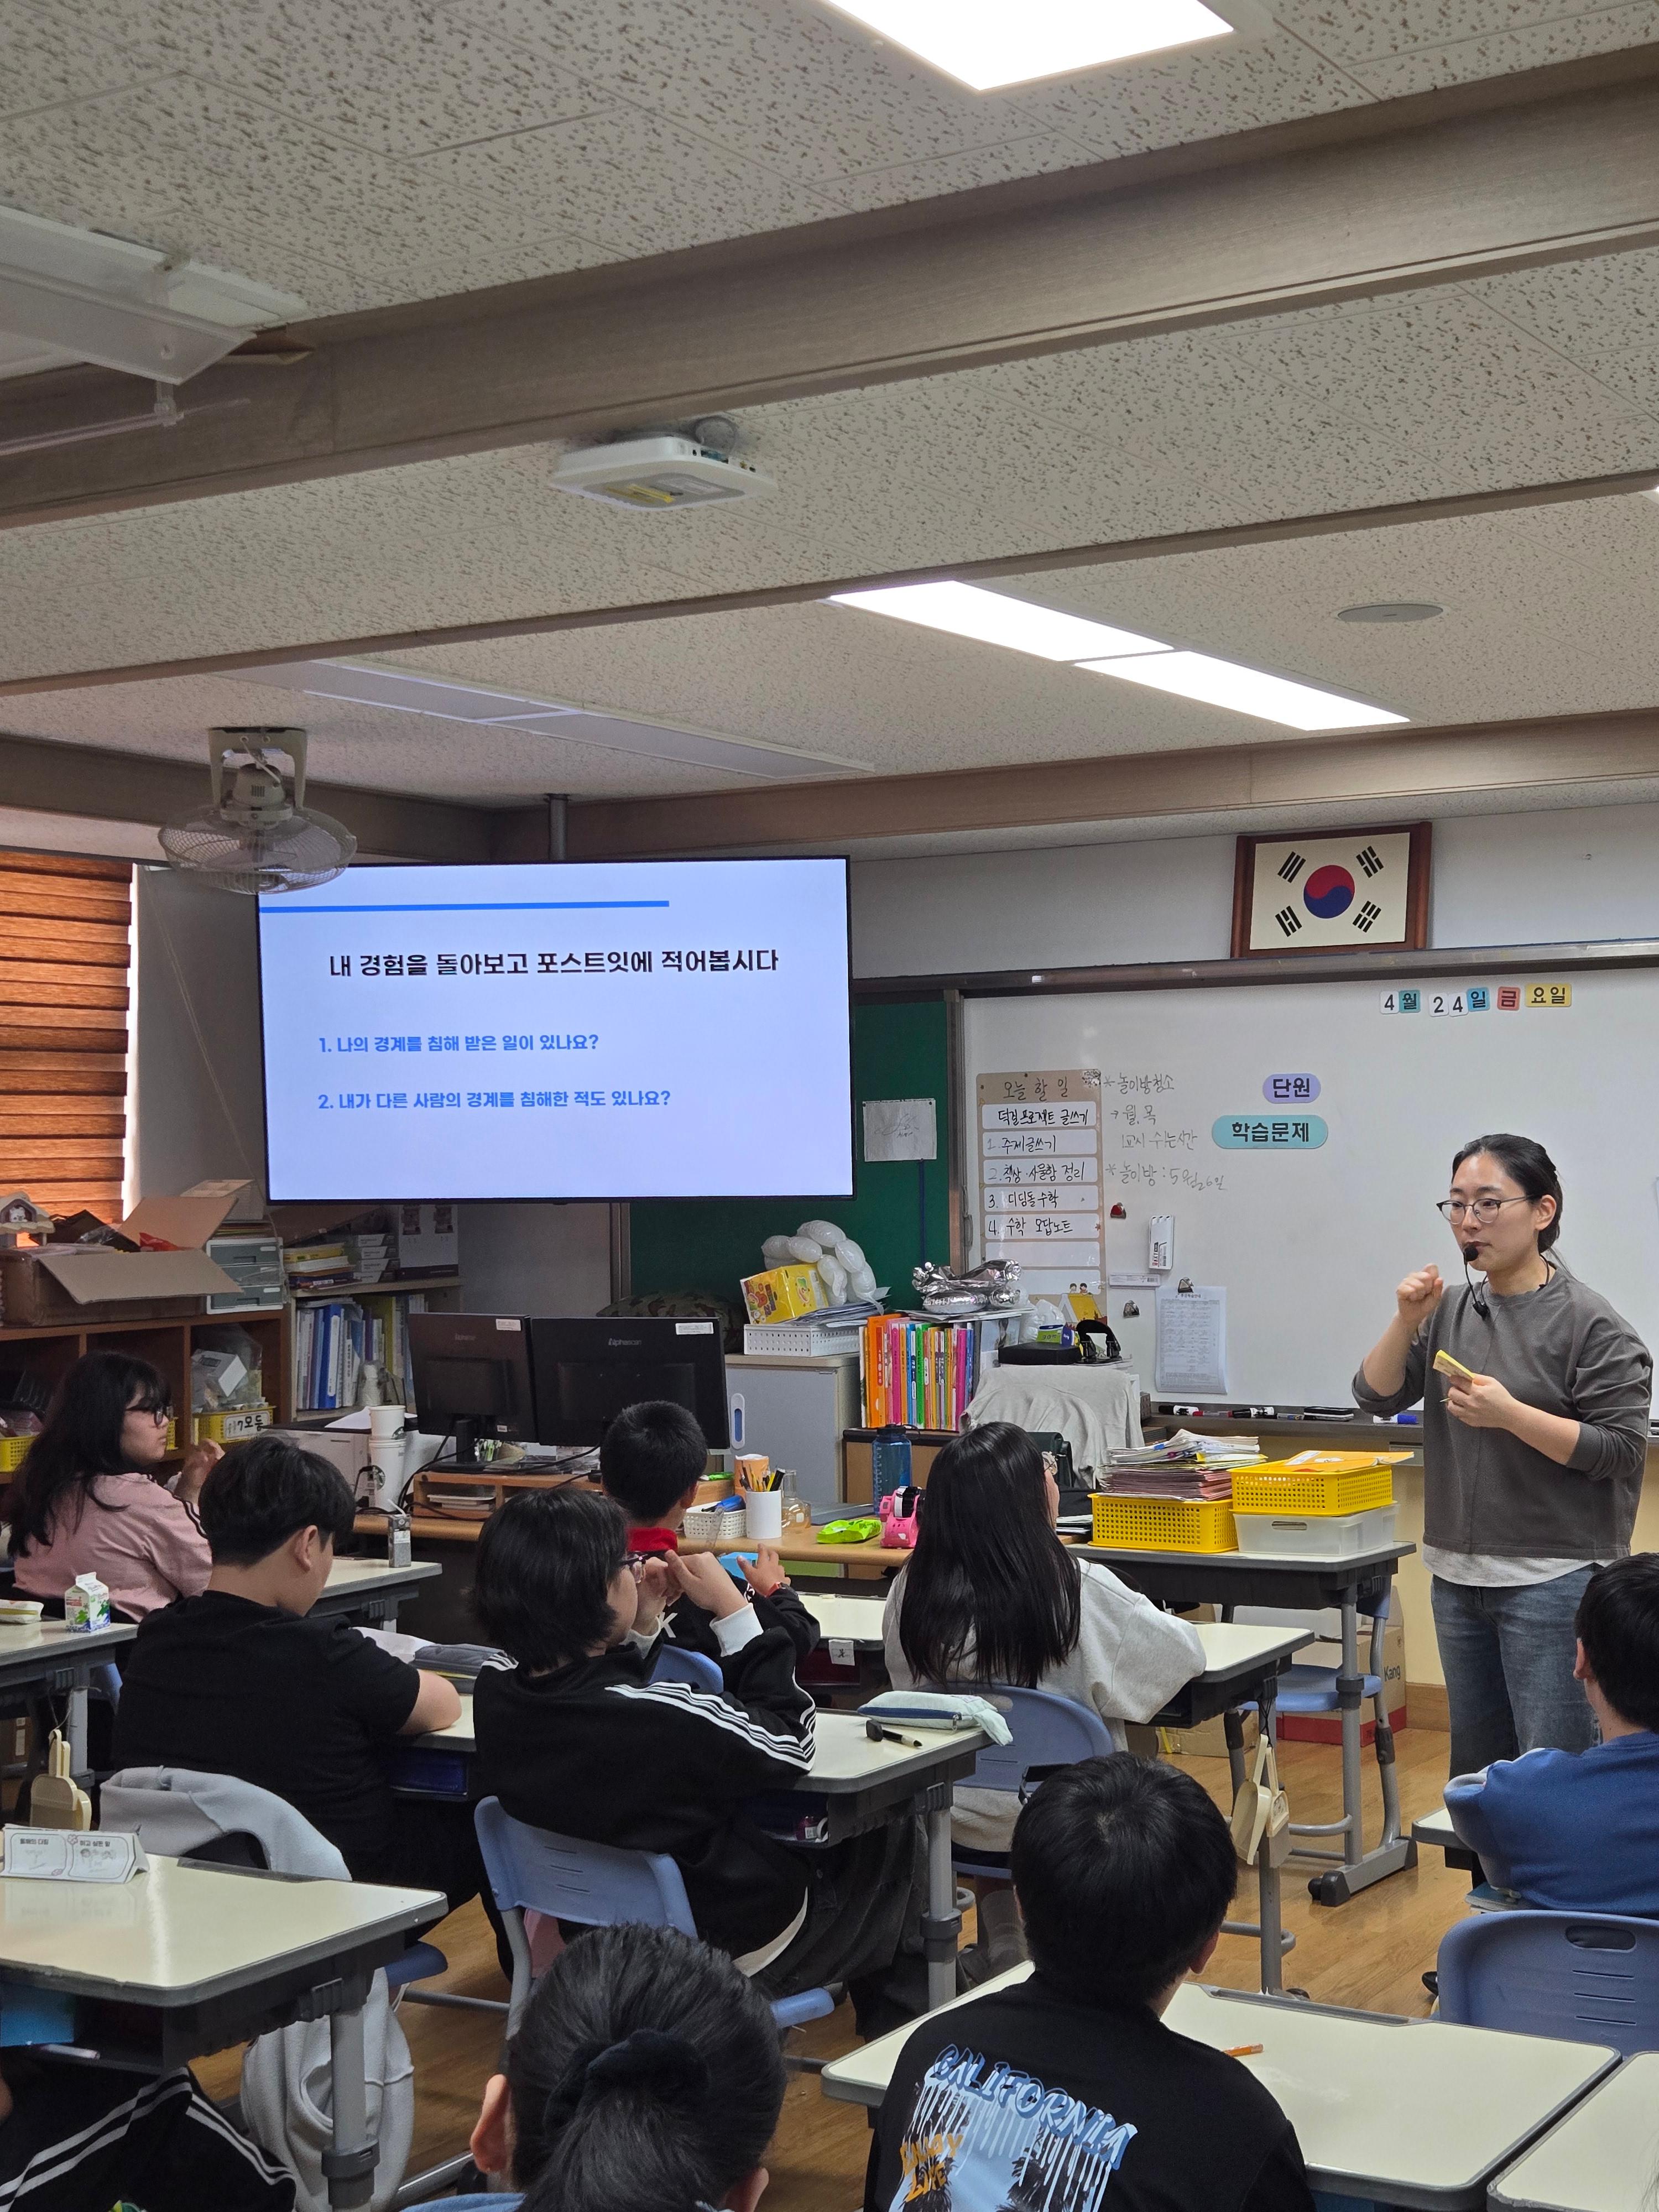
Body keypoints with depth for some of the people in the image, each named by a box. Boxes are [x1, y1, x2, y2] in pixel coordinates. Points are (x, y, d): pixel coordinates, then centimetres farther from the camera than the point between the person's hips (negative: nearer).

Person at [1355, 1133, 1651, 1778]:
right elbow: (1375, 1396, 6)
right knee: (1476, 1763, 17)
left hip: (1553, 1580, -6)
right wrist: (1407, 1322, -10)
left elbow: (1621, 1450, -13)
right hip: (1458, 1575, 6)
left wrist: (1510, 1414, -20)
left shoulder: (1589, 1323, -10)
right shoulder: (1451, 1311, 8)